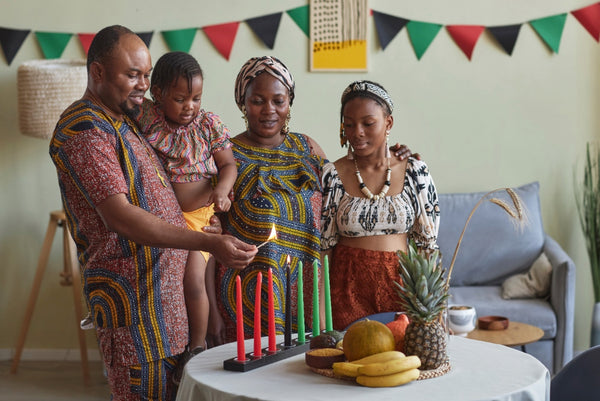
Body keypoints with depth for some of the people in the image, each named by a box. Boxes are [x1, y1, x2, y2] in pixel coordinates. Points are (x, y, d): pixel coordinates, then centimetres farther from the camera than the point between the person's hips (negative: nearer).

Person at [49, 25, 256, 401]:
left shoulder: (122, 122, 17)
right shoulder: (84, 129, -15)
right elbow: (119, 217, -26)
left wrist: (195, 228, 20)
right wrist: (208, 243, -31)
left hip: (162, 281, 10)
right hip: (132, 289, -10)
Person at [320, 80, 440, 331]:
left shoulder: (415, 172, 1)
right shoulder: (331, 175, -2)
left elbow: (428, 243, 6)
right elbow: (323, 246, 1)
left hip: (402, 288, 1)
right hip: (348, 289, -1)